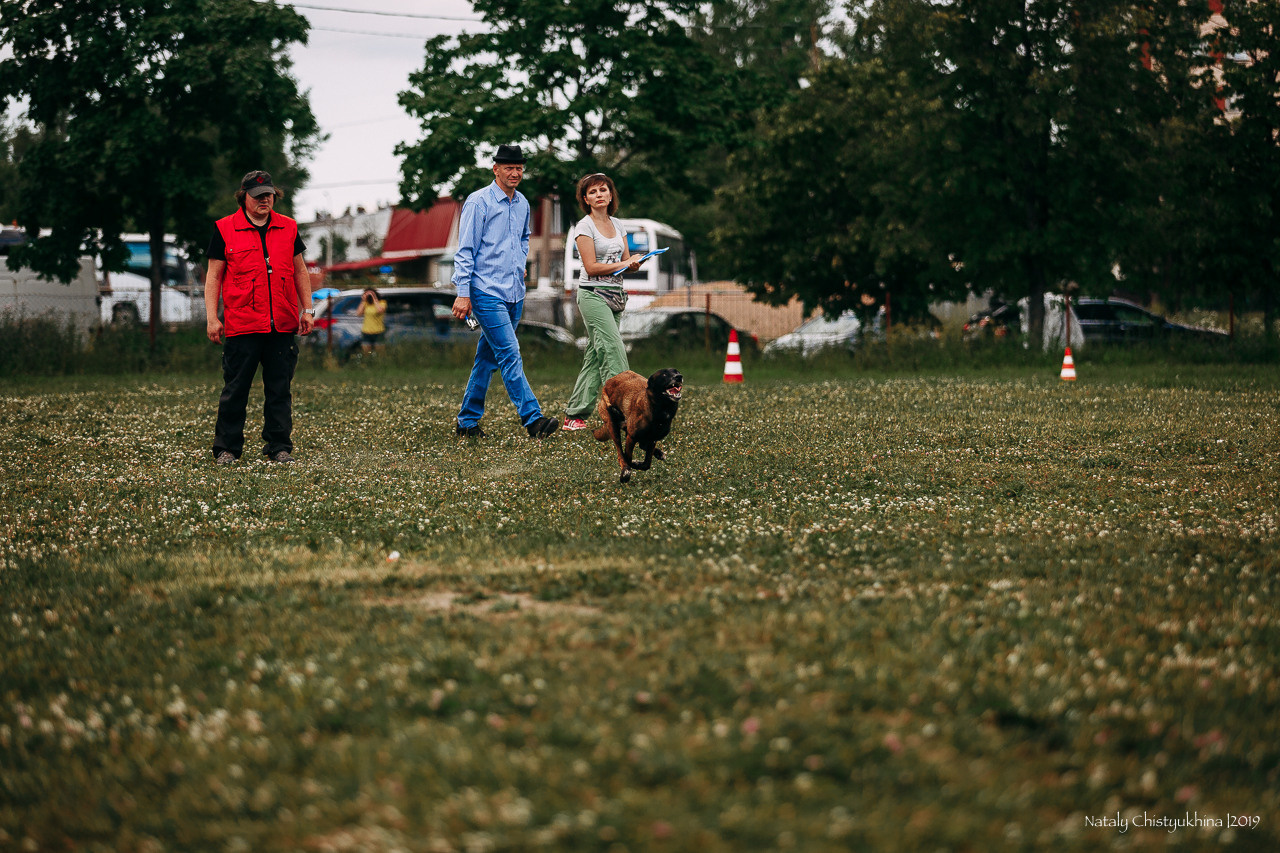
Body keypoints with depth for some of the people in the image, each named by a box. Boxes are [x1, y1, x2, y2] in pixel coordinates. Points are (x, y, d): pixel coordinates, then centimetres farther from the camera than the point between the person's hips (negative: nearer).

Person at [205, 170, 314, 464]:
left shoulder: (288, 228, 11)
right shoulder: (225, 229, 2)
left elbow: (300, 271, 18)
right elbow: (214, 275, 4)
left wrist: (306, 310, 12)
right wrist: (212, 318, -4)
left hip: (283, 326, 3)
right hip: (241, 326, -3)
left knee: (279, 388, 5)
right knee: (235, 389, 1)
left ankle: (279, 446, 12)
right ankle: (226, 448, 9)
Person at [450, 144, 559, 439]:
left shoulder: (522, 204, 13)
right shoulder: (478, 202, -8)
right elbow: (465, 251, -9)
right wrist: (463, 293, -13)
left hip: (515, 293, 7)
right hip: (487, 293, -7)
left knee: (487, 358, 12)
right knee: (510, 355, -14)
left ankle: (468, 420, 19)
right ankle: (533, 419, -20)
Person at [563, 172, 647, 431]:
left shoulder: (617, 225, 15)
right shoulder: (585, 227, -5)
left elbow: (626, 261, 14)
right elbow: (591, 267, -11)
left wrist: (633, 264, -9)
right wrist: (623, 264, -12)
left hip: (616, 295, 7)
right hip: (593, 295, -7)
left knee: (595, 356, 5)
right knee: (613, 350, -17)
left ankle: (574, 415, 9)